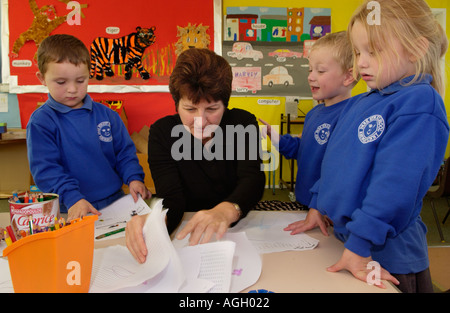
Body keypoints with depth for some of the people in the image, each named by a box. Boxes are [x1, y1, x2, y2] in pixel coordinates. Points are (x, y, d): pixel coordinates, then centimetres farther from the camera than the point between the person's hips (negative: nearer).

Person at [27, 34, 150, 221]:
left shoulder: (106, 114, 10)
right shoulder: (41, 121, -2)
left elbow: (124, 151, 14)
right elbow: (44, 169, -8)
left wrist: (134, 178, -4)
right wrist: (73, 198, -20)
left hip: (115, 201, 3)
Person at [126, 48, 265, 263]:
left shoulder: (243, 122, -7)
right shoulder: (162, 132, -7)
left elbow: (252, 178, -21)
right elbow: (171, 197, -16)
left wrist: (226, 211, -44)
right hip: (186, 230, 0)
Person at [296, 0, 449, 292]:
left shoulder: (420, 103, -18)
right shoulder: (360, 104, 7)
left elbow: (394, 183, -26)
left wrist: (359, 247, -27)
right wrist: (319, 205, 13)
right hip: (345, 235, 8)